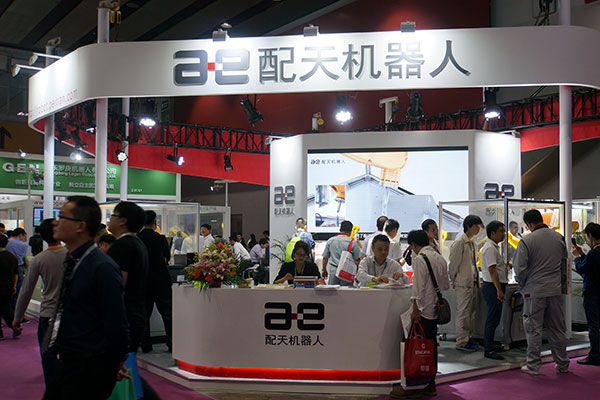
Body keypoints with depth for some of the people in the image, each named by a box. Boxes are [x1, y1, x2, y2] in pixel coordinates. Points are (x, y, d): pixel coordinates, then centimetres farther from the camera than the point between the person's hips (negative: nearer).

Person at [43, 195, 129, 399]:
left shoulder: (102, 268, -22)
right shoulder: (71, 261, 7)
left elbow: (116, 323, -19)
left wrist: (116, 364, -8)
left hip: (91, 369, -8)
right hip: (66, 362, 8)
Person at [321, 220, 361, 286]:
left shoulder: (330, 241, 6)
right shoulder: (353, 242, -5)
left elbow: (325, 257, 11)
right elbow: (357, 259, -4)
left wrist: (324, 270, 24)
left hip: (333, 270, 3)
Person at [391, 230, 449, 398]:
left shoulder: (420, 259, -13)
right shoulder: (440, 258, 11)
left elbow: (419, 287, -17)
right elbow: (446, 285, 16)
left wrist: (415, 310, -16)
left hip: (424, 310, -8)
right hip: (436, 310, 8)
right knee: (431, 347, 12)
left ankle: (412, 386, 0)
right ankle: (430, 384, 19)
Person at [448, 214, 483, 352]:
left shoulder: (473, 243, 14)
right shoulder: (459, 243, -13)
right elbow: (454, 263, -12)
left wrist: (477, 280, 18)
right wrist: (454, 280, -7)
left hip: (473, 282, 8)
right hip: (463, 283, -8)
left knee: (470, 312, 14)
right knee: (463, 313, -3)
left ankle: (468, 337, 24)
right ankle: (461, 342, 3)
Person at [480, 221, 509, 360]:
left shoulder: (494, 247, 18)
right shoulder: (490, 248, -16)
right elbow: (492, 271, -22)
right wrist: (499, 290, -23)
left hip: (495, 287, 10)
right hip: (492, 286, -10)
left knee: (493, 319, 15)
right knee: (492, 319, -7)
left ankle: (490, 346, 24)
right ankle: (488, 350, -2)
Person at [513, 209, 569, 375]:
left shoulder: (526, 241, -13)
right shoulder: (559, 238, 3)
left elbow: (520, 268, -13)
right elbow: (564, 263, 15)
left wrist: (522, 284, 5)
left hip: (534, 291, -4)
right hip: (556, 290, 5)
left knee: (533, 329, 5)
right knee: (557, 328, 14)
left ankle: (533, 365, 10)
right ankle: (562, 364, 23)